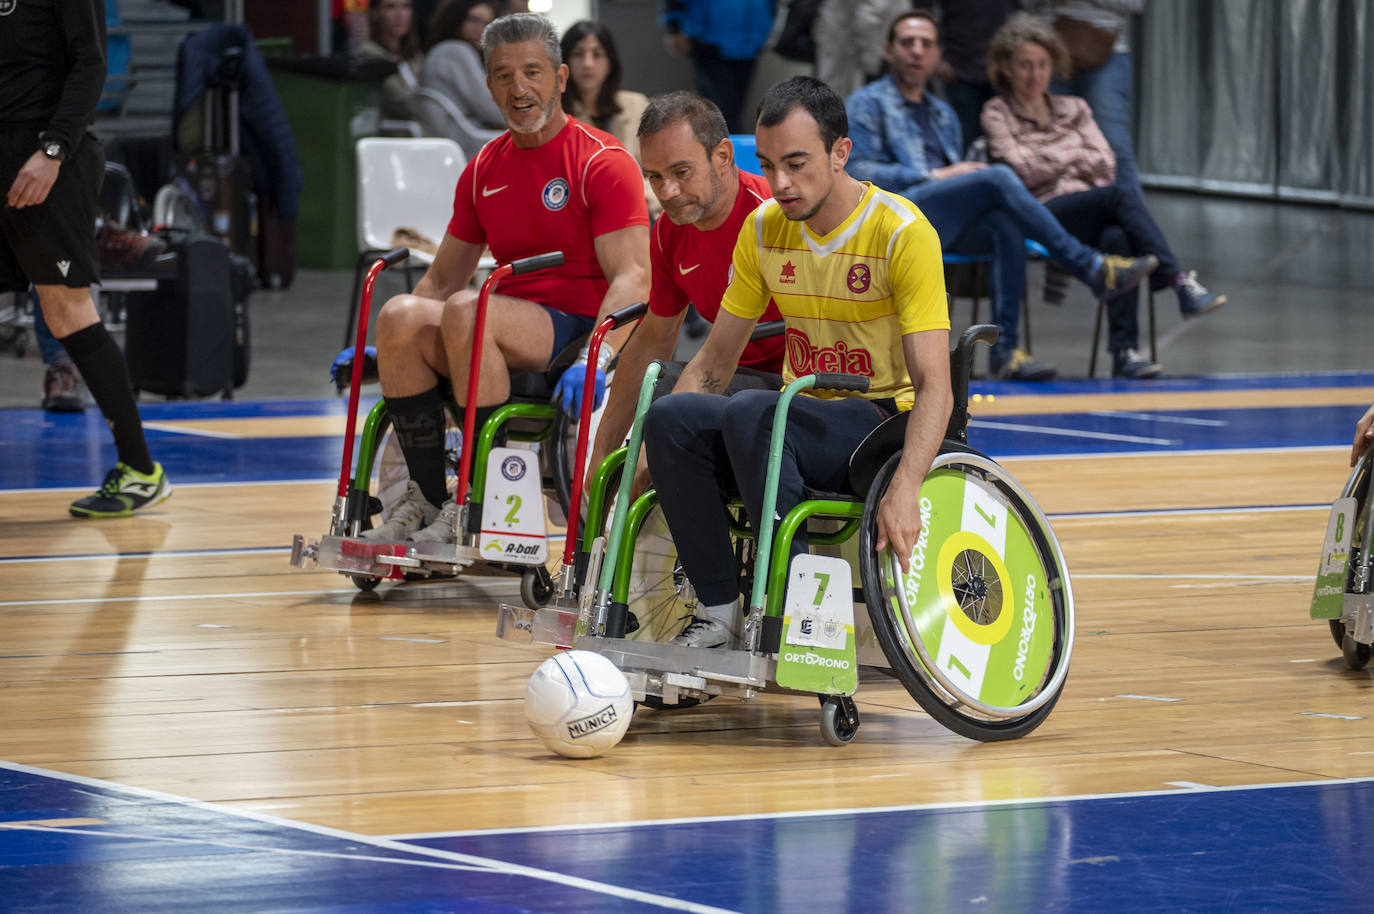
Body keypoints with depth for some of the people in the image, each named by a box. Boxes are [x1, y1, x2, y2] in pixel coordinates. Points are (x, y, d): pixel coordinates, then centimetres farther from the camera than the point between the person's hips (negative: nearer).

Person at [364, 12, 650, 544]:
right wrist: (379, 351, 10)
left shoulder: (602, 162, -4)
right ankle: (426, 497, -16)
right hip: (510, 336, 6)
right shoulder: (484, 170, 16)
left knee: (467, 310, -33)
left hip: (580, 328, -6)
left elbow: (633, 277, -14)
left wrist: (595, 357, -31)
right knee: (401, 315, -21)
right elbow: (443, 279, 22)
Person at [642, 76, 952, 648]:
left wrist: (904, 490, -35)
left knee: (751, 412, -34)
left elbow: (934, 384, -19)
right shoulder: (763, 229, 5)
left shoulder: (902, 233, -13)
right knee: (671, 417, -22)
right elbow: (716, 360, 12)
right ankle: (719, 613, -16)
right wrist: (657, 457, -5)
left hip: (882, 423, -6)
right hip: (801, 415, 6)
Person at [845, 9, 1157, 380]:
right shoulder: (867, 103, 12)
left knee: (1005, 224, -30)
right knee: (998, 177, -27)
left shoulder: (944, 114, 31)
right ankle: (1091, 268, -27)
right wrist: (933, 176, -11)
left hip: (946, 226, 6)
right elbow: (858, 172, -2)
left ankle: (1005, 349, -38)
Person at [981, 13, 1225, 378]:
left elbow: (1106, 165, 12)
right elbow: (1022, 169, -3)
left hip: (1088, 214, 4)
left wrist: (1053, 162, 2)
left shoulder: (1074, 109, 24)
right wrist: (1075, 155, 7)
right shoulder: (997, 114, 12)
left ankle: (1125, 350, -44)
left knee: (1117, 237, -36)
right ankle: (1181, 283, -43)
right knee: (1121, 196, -32)